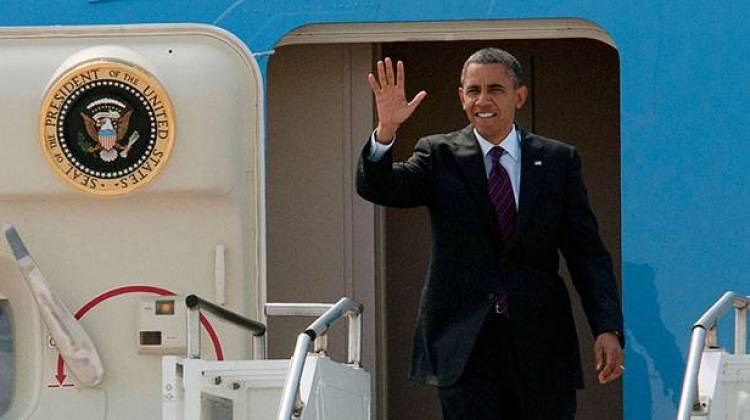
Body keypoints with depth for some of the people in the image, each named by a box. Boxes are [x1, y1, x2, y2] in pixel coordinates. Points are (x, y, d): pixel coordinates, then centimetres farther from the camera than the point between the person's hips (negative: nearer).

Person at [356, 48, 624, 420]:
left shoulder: (558, 161, 8)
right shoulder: (440, 156, 6)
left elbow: (587, 253, 5)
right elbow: (377, 188, -9)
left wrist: (608, 329, -8)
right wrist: (385, 131, -28)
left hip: (541, 345, 1)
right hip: (464, 344, -1)